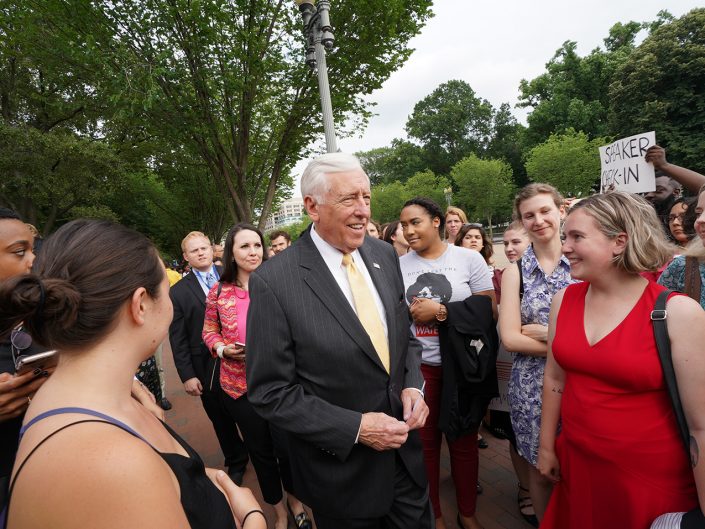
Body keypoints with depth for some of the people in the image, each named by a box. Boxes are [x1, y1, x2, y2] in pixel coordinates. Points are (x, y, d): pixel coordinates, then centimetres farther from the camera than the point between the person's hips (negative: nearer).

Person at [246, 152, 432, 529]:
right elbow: (270, 392, -16)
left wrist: (413, 385, -8)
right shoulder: (273, 282, -20)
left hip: (404, 446, 5)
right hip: (341, 467, -4)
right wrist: (355, 427, -20)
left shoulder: (384, 255, -3)